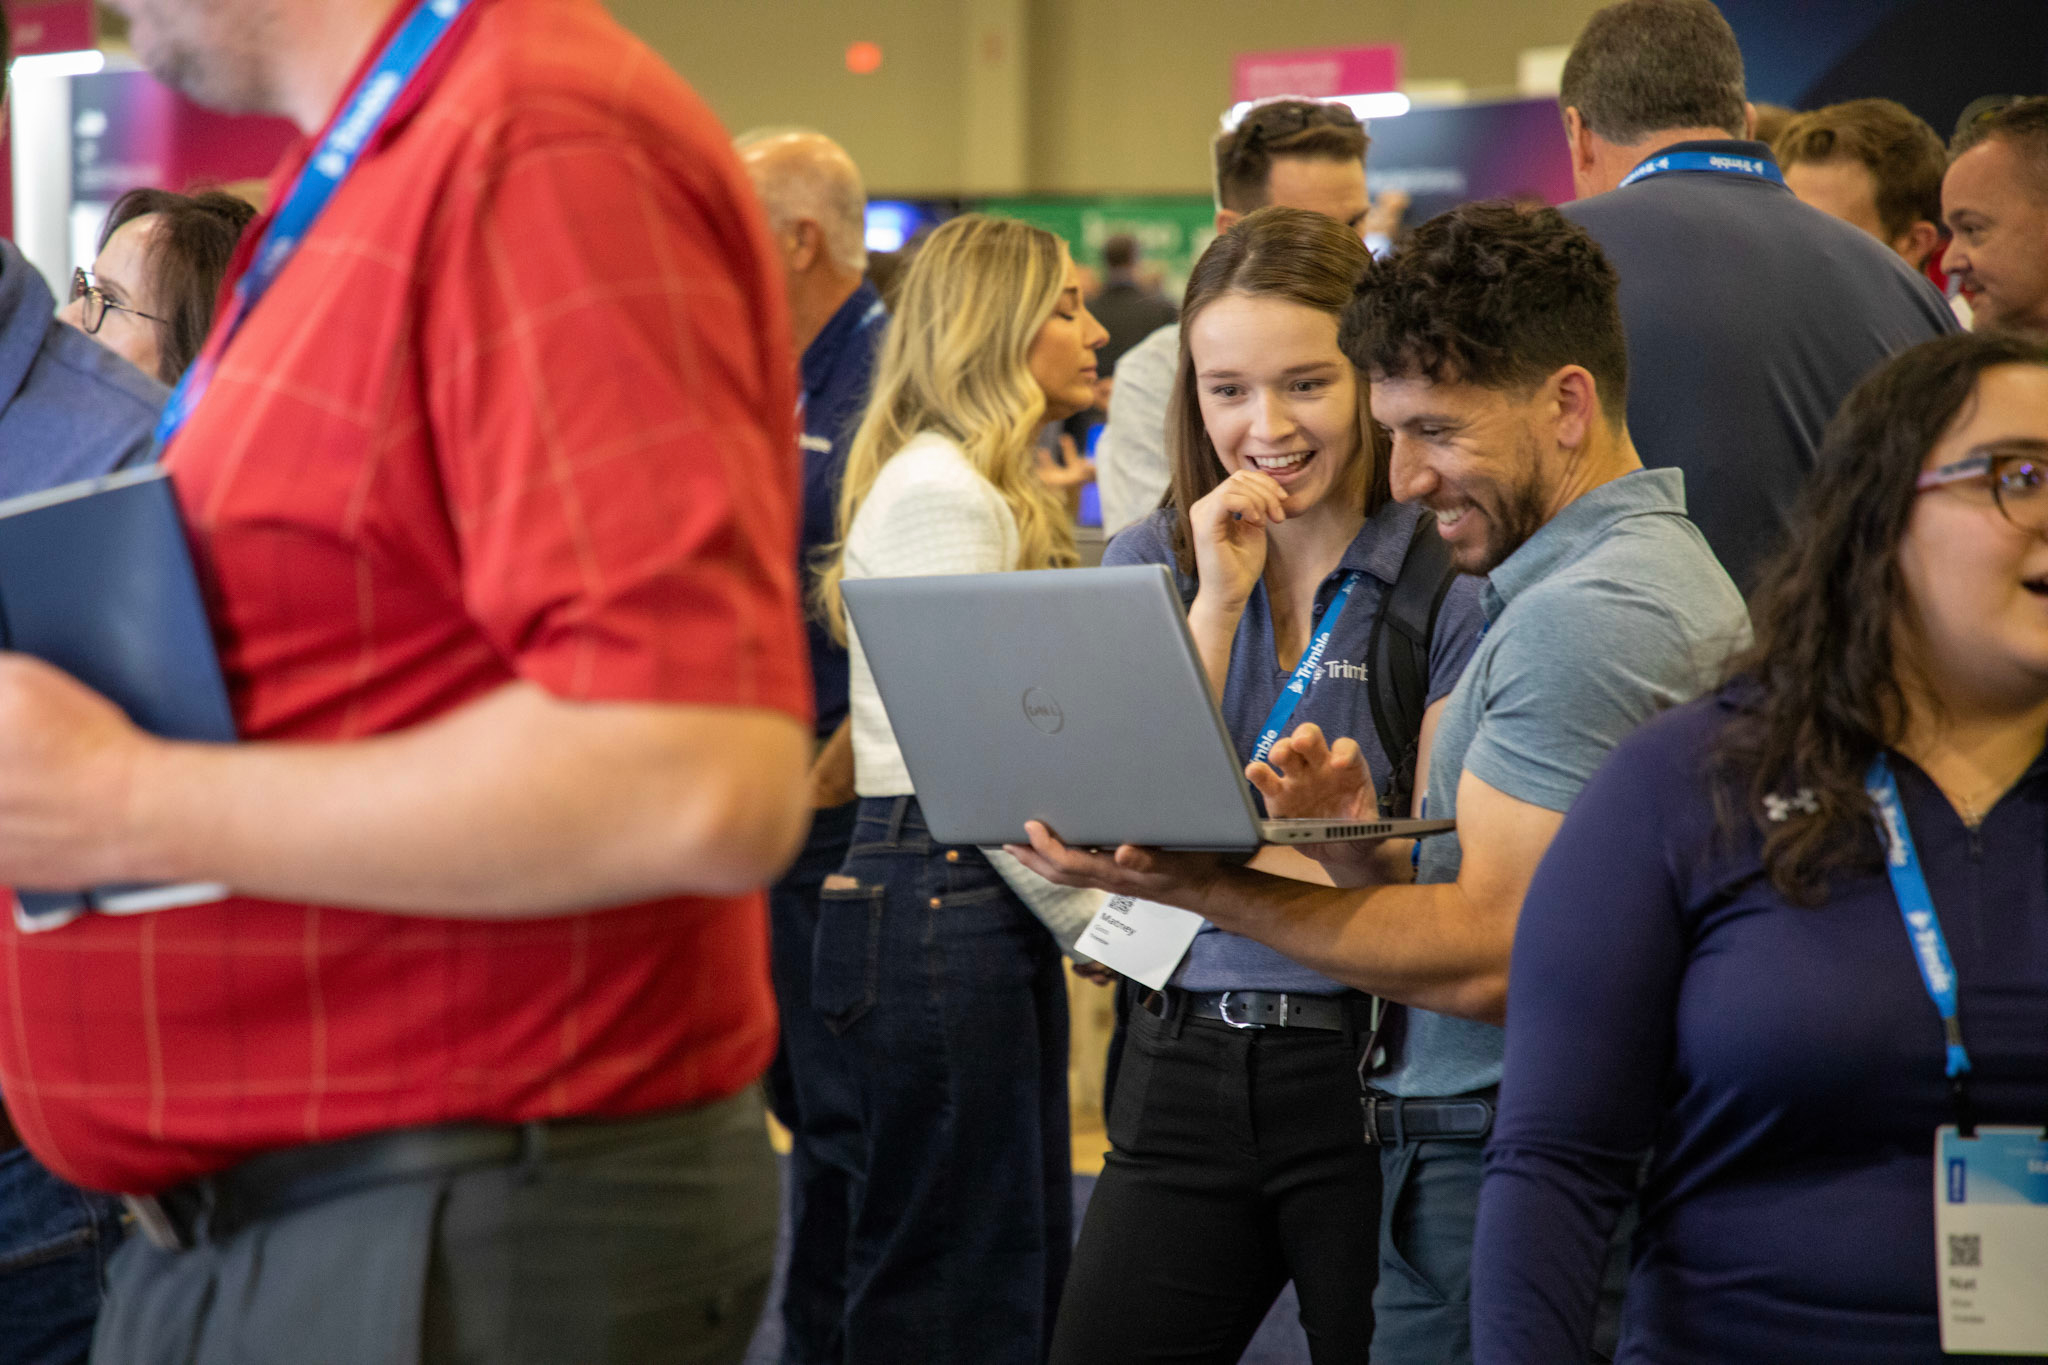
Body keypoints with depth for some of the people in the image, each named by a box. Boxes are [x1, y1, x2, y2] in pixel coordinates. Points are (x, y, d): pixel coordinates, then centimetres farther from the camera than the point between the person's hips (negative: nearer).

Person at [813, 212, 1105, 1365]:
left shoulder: (989, 491, 20)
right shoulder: (941, 493, -12)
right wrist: (1101, 922, -11)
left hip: (989, 900, 10)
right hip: (940, 899, -10)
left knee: (1026, 1270, 10)